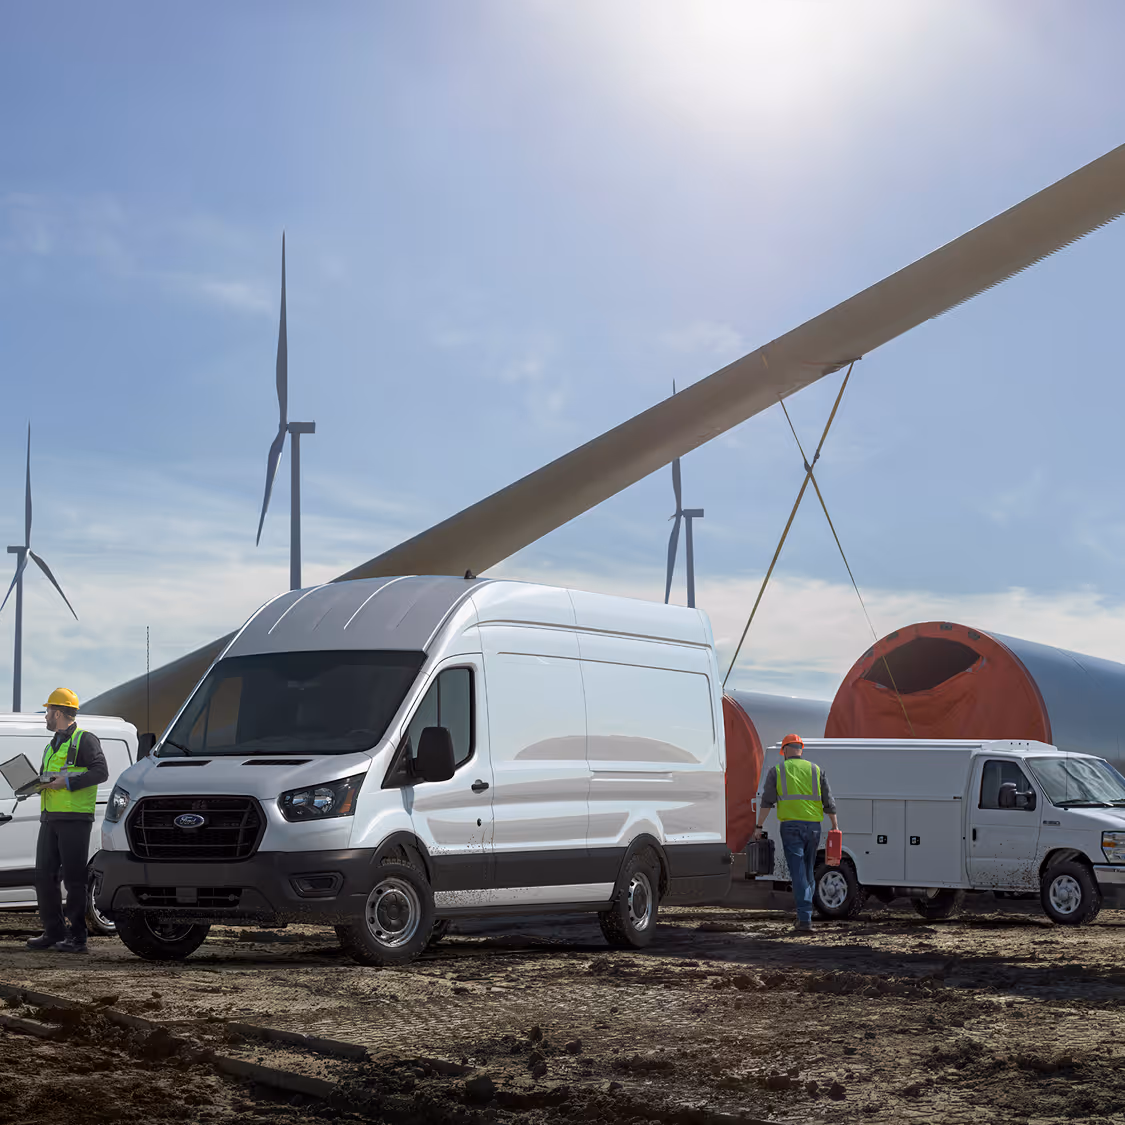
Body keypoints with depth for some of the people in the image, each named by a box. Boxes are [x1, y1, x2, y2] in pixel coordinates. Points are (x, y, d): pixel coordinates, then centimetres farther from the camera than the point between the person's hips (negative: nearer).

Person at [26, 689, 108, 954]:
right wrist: (39, 784, 9)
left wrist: (68, 781, -19)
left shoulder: (85, 740, -4)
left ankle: (77, 937, -4)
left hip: (75, 819, -9)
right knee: (44, 876, 6)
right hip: (49, 818, 9)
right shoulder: (51, 746, 24)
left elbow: (100, 772, -13)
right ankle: (54, 932, 14)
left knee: (73, 878, -7)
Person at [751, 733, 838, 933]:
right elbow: (828, 802, 8)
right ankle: (804, 915, 20)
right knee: (808, 872, 15)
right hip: (813, 826, 2)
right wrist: (835, 826, 12)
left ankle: (805, 919, -14)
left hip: (791, 826, -2)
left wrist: (759, 826, 0)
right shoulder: (816, 770, 11)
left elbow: (767, 801, -2)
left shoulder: (777, 771, 5)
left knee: (799, 874, -6)